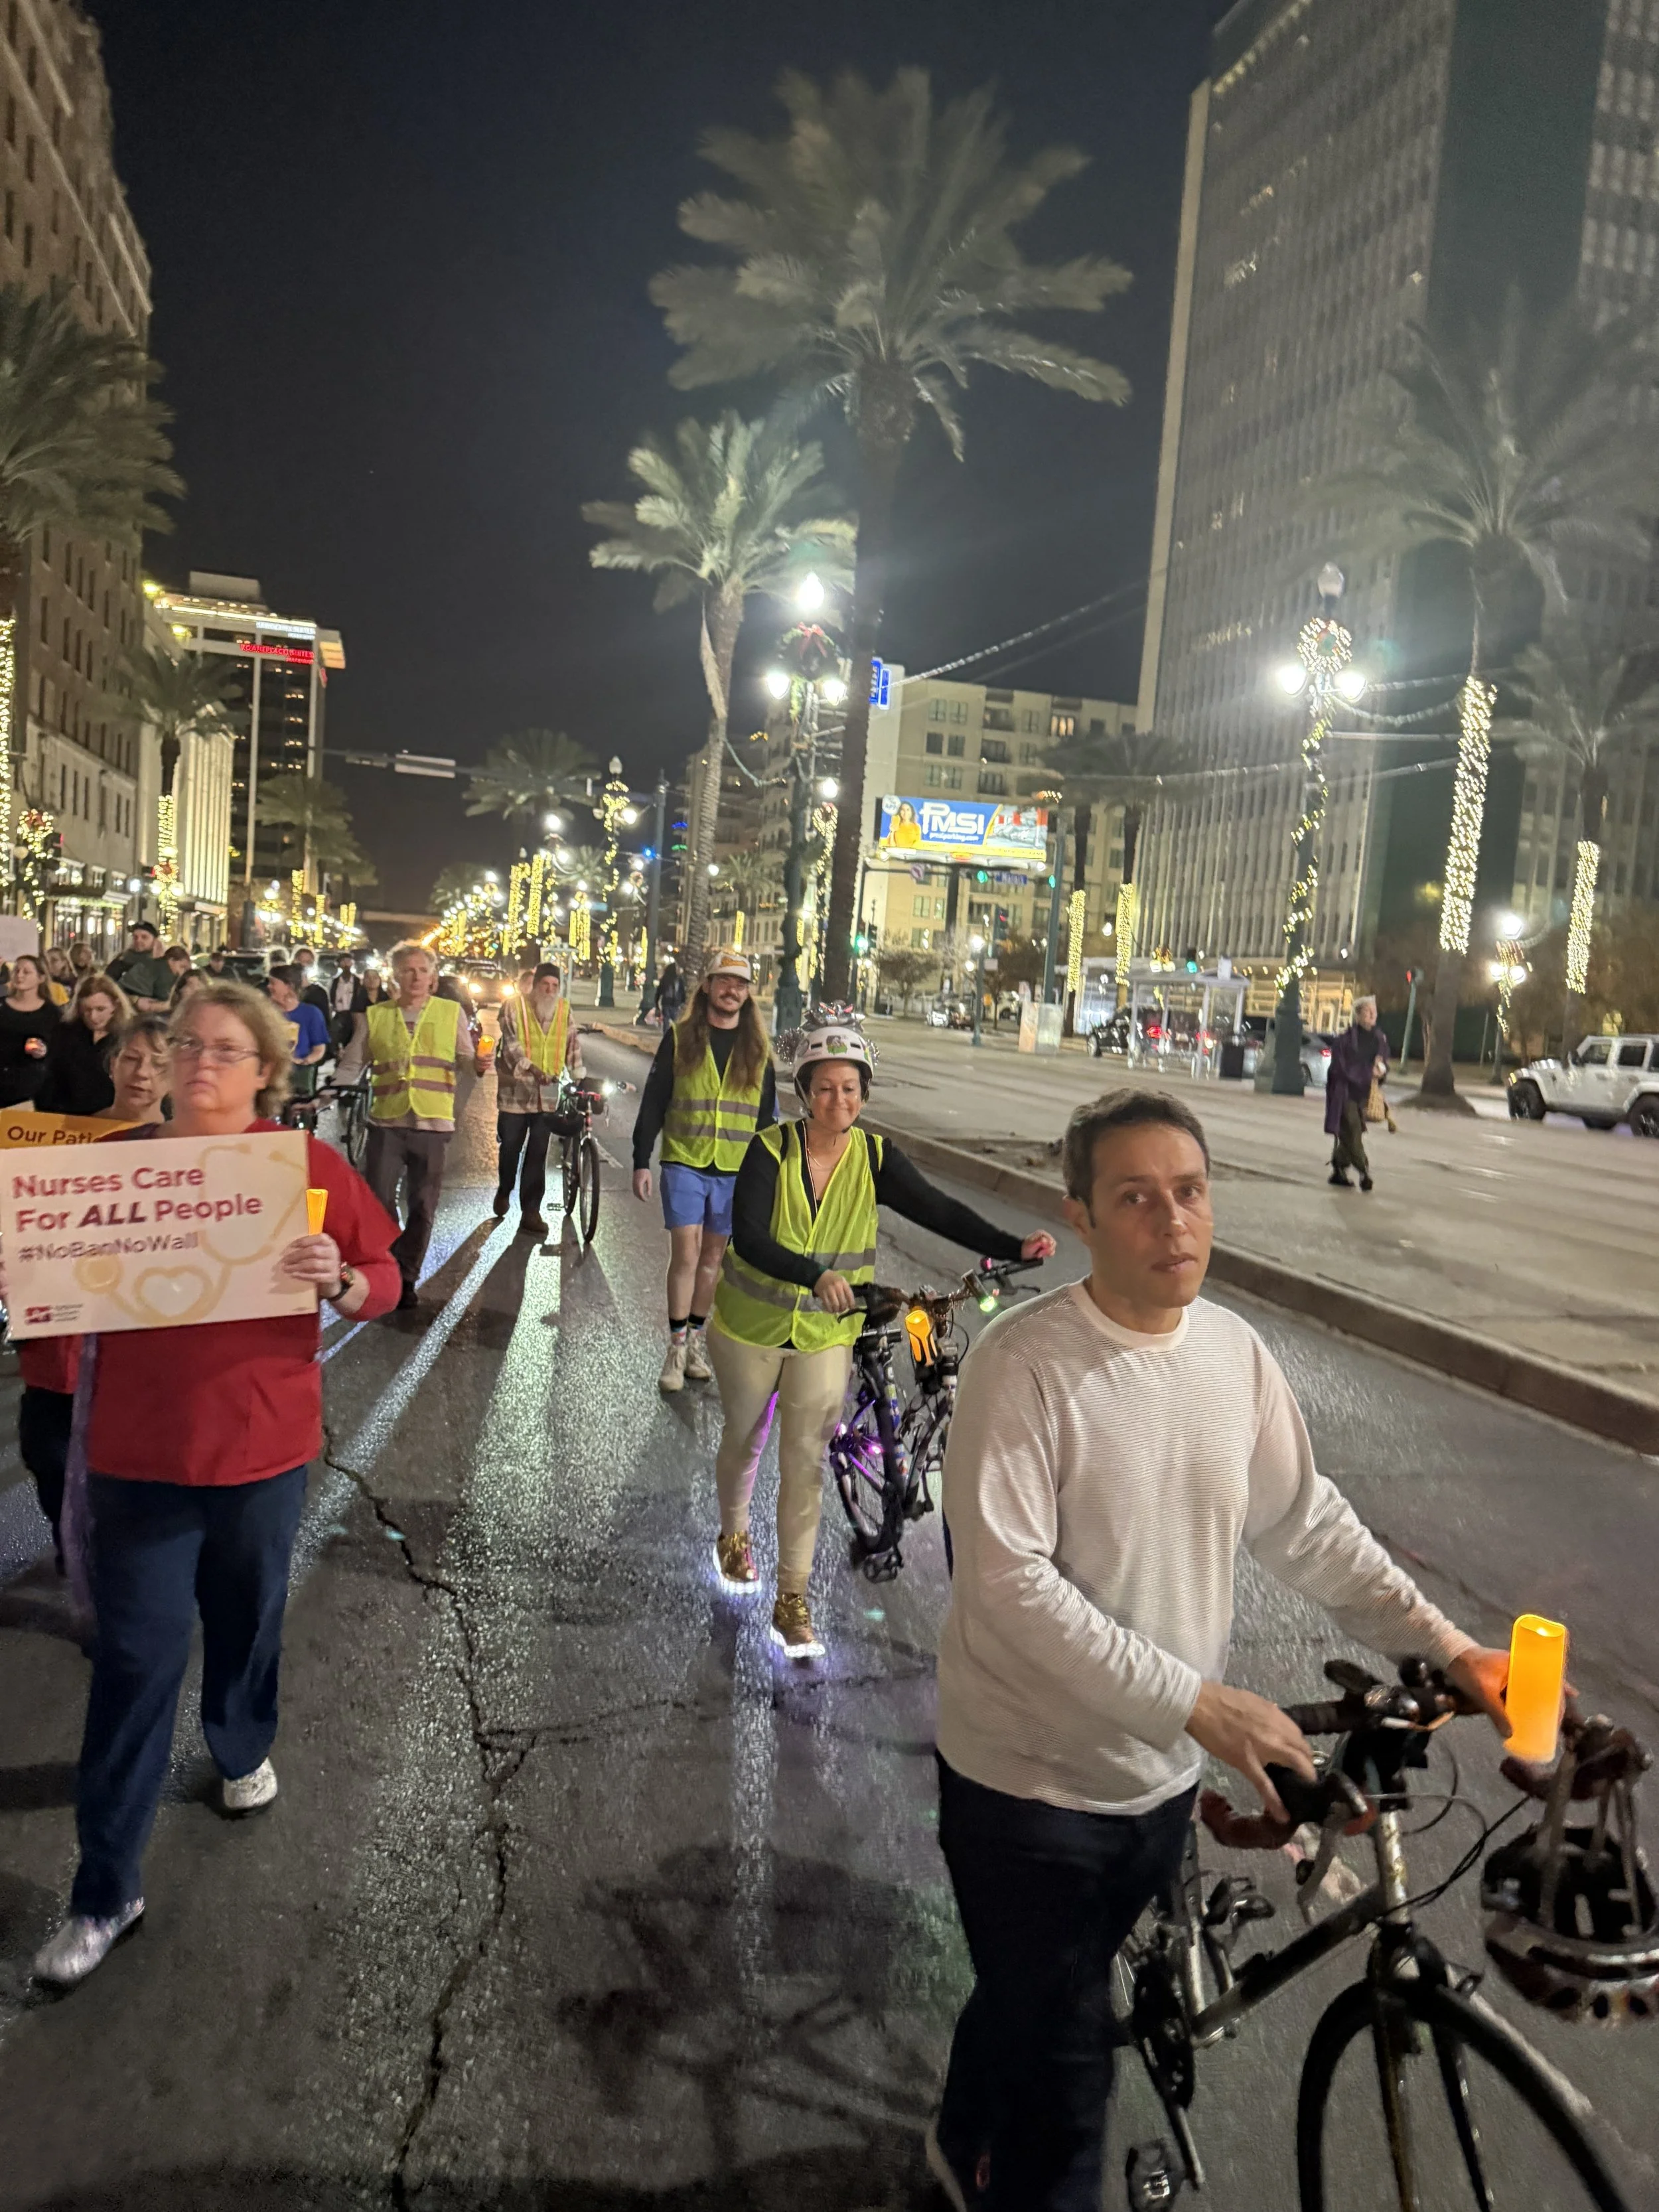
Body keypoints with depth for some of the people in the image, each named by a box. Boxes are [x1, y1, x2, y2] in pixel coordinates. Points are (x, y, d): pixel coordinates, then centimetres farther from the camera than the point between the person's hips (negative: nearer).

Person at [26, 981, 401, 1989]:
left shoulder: (312, 1167, -6)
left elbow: (386, 1284, -4)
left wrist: (339, 1279, -25)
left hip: (263, 1446, 0)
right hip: (139, 1451, 0)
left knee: (248, 1616, 20)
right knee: (135, 1661, 3)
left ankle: (245, 1747, 51)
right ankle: (107, 1892, 16)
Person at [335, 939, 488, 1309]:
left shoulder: (451, 1013, 6)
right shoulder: (375, 1016, 7)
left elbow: (466, 1059, 5)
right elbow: (351, 1067, 9)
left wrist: (478, 1065, -18)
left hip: (433, 1124, 0)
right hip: (386, 1122, 0)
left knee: (423, 1207, 5)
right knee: (379, 1202, -3)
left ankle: (405, 1279, 19)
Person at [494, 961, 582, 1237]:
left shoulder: (564, 1009, 5)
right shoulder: (515, 1006, -6)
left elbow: (573, 1044, 12)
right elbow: (511, 1043, -17)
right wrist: (531, 1069, -32)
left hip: (547, 1093, 2)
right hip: (516, 1090, -2)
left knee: (538, 1154, 0)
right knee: (511, 1148, 13)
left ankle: (531, 1210, 3)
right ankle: (504, 1191, 39)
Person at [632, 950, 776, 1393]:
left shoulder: (758, 1050, 6)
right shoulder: (680, 1038, 0)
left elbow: (767, 1114, 11)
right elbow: (653, 1103, 1)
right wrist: (641, 1162, -4)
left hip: (736, 1170, 2)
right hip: (684, 1164, -2)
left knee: (713, 1256, 11)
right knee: (686, 1254, -6)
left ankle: (696, 1338, 24)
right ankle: (677, 1345, 6)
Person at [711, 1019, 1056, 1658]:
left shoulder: (875, 1157, -10)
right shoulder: (771, 1150, -19)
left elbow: (935, 1209, -18)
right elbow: (747, 1236, -31)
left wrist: (1014, 1246, -33)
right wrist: (816, 1275, -47)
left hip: (826, 1333, 1)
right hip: (753, 1325, -1)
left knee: (806, 1459, -2)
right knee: (745, 1437, 18)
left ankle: (792, 1599, 9)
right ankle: (734, 1534, 48)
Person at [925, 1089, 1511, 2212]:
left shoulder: (1236, 1350, -5)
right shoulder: (1025, 1362, -24)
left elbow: (1305, 1522, 6)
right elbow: (1010, 1583, -27)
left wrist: (1447, 1646, 0)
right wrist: (1202, 1704, -29)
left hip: (1163, 1777, 6)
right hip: (1032, 1784, -6)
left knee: (1036, 1992, 28)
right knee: (1066, 2069, 7)